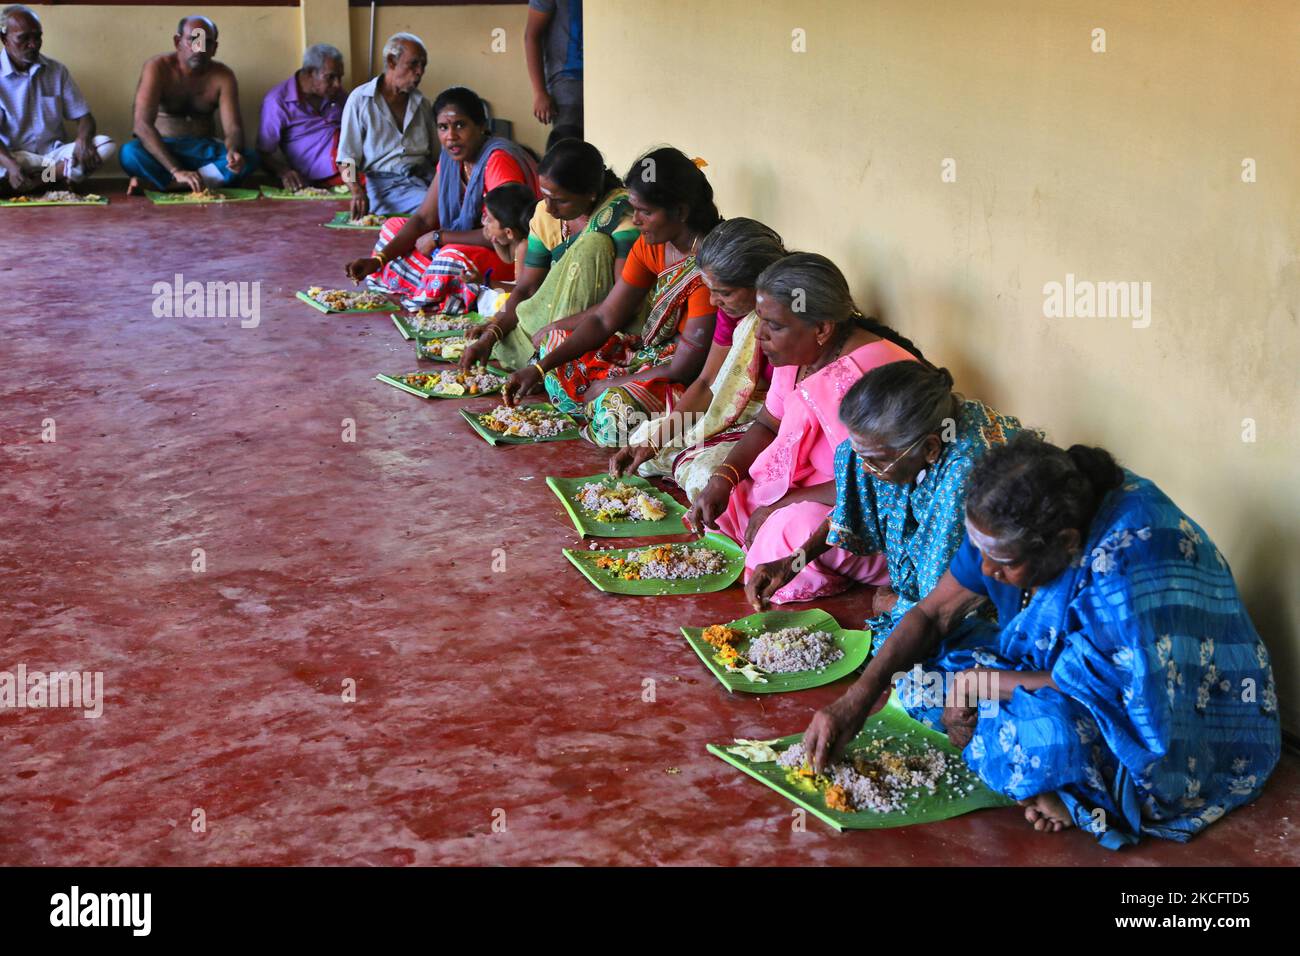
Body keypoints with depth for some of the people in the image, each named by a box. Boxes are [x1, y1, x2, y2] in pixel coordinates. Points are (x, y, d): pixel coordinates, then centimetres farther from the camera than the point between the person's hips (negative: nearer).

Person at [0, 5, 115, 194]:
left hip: (55, 153, 4)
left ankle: (36, 182, -26)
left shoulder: (57, 71, 8)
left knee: (106, 145, -23)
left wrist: (82, 141, -17)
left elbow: (84, 116, 8)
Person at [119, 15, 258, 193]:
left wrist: (233, 151, -37)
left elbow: (233, 128, -9)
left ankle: (152, 182, -28)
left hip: (202, 150, 4)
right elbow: (142, 125, -24)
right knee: (130, 153, -35)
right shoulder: (158, 68, -13)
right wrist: (177, 171, -36)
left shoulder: (222, 76, -3)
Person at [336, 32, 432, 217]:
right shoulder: (360, 99, 4)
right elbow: (347, 159, 0)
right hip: (382, 182, -4)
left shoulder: (421, 103, 19)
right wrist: (357, 192, -19)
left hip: (421, 180, 5)